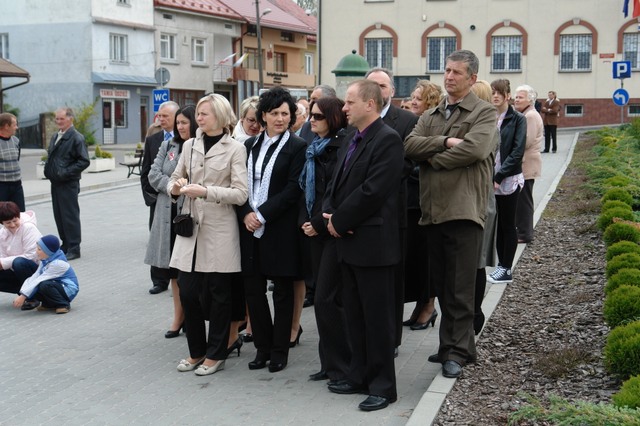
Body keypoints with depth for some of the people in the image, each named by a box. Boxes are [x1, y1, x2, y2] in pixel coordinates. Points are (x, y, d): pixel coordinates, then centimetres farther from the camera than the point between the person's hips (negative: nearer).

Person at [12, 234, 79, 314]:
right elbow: (34, 278, -1)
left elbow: (39, 281, -27)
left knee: (44, 285, -33)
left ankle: (64, 304, -13)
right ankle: (51, 304, 11)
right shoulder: (45, 260, 3)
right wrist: (21, 295, -12)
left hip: (68, 289, -9)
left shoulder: (57, 263, -25)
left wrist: (23, 296, -26)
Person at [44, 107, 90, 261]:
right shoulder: (55, 137, 15)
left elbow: (84, 161, -15)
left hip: (68, 184, -8)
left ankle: (74, 248, 2)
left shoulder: (76, 138, -11)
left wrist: (66, 172, -19)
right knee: (59, 215, 12)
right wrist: (47, 169, 9)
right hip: (55, 182, 8)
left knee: (70, 215, -4)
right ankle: (66, 244, 23)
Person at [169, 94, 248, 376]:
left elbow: (240, 194, -10)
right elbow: (174, 179, 20)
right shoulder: (190, 146, 11)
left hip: (219, 230, -4)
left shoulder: (235, 149, -3)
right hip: (191, 226, 4)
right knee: (187, 291, 5)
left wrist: (205, 191, -19)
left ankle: (215, 355, 17)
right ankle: (196, 351, 22)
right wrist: (175, 187, -3)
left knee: (218, 294, 4)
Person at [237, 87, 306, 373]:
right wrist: (246, 214, -7)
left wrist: (262, 214, -15)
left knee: (282, 291, 5)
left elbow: (293, 189, -11)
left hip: (280, 229, -5)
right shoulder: (250, 145, 12)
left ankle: (279, 351, 15)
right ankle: (263, 348, 20)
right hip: (251, 228, 5)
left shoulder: (297, 148, -4)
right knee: (253, 289, 7)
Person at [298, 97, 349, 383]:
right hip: (315, 230, 8)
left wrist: (319, 224, -13)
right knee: (322, 296, 10)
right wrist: (304, 220, 7)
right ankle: (329, 363, 18)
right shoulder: (314, 149, 14)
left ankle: (341, 365, 3)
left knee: (326, 298, -9)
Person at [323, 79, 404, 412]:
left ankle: (382, 386, 10)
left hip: (373, 242, -9)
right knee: (354, 315, 16)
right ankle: (359, 376, 27)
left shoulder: (387, 140, -15)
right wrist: (329, 213, -3)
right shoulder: (352, 138, 14)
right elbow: (338, 181, 15)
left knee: (377, 317, 1)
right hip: (349, 240, 9)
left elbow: (372, 191, -22)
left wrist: (339, 221, -14)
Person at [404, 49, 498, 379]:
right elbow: (410, 145, 2)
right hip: (432, 210, 6)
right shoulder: (430, 115, 18)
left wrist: (434, 159, -6)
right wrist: (444, 142, -12)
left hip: (463, 209, -6)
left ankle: (458, 350, 6)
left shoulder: (484, 113, 0)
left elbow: (475, 148, -17)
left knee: (460, 288, -3)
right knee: (441, 285, 13)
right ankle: (450, 344, 23)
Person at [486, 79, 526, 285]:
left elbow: (517, 152, -10)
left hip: (509, 180, -4)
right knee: (497, 224, 9)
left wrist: (499, 176, -15)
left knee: (507, 225, 2)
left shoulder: (517, 119, -3)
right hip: (490, 179, 4)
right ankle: (501, 265, 17)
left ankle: (506, 270, 7)